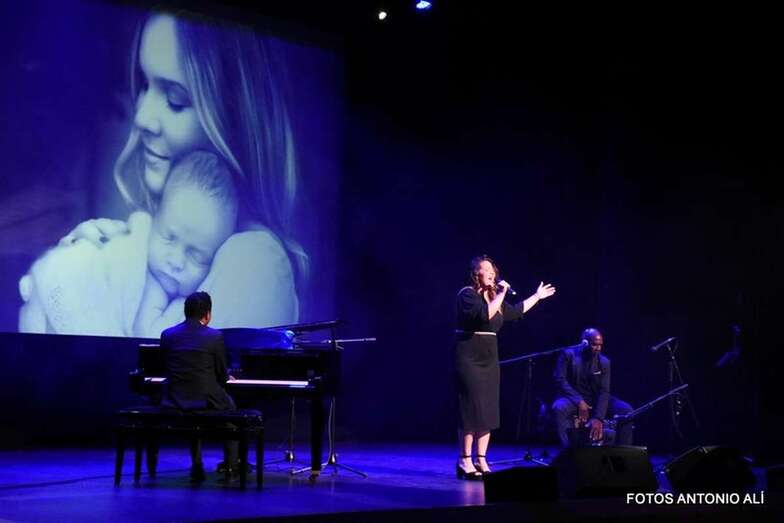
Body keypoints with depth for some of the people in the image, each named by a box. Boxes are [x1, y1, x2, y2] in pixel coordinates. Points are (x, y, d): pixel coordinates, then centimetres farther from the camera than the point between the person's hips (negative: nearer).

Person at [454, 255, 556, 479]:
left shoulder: (493, 296, 14)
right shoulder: (467, 294, -10)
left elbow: (515, 312, 30)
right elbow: (485, 314, -27)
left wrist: (537, 296, 36)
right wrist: (501, 295, -19)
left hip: (489, 360, 8)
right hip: (469, 360, -8)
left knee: (489, 411, 5)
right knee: (472, 410, -10)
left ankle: (481, 461, 11)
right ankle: (465, 462, -4)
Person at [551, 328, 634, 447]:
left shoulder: (604, 362, -2)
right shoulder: (568, 355, -8)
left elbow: (604, 391, -9)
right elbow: (560, 380, -14)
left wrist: (598, 418, -23)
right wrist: (579, 401, -25)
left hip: (595, 400, 3)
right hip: (572, 399, -3)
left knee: (626, 410, -18)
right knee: (559, 408, -37)